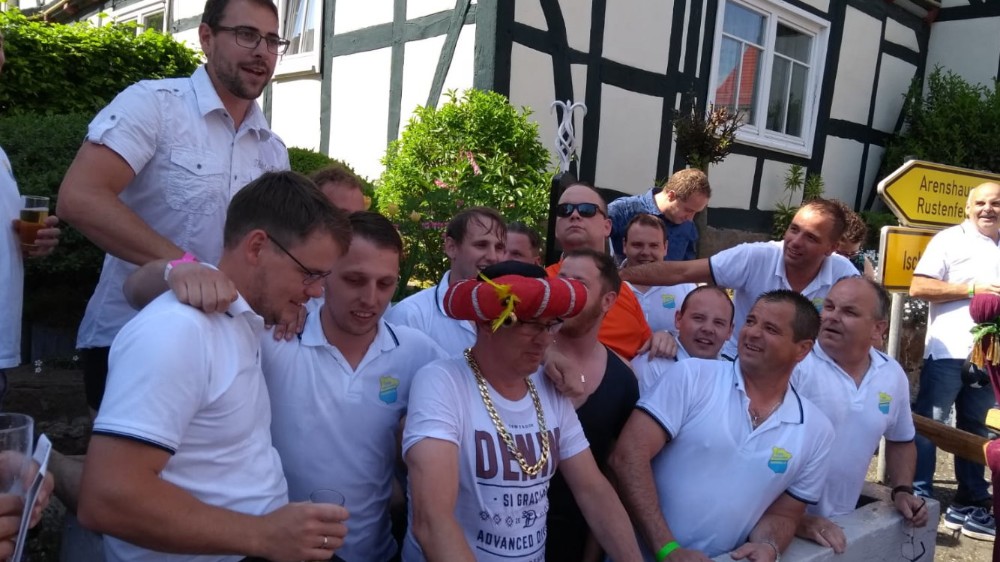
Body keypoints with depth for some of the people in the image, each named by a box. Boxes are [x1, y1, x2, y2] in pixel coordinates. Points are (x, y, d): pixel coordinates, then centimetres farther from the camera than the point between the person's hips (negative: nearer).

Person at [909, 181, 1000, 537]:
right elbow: (918, 288, -10)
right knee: (928, 422, -2)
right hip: (950, 350, -6)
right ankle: (917, 496, 5)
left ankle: (970, 502, 22)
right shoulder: (950, 240, -1)